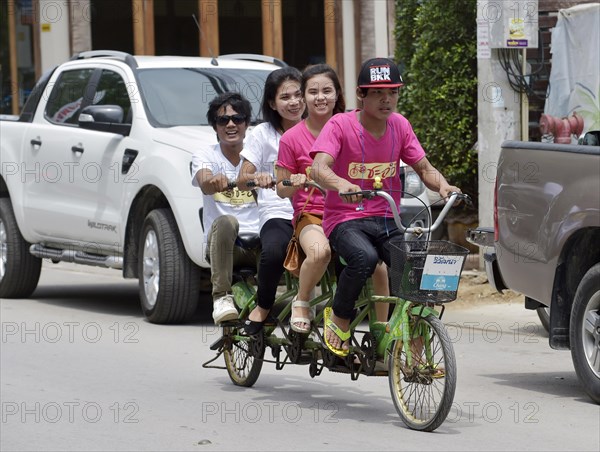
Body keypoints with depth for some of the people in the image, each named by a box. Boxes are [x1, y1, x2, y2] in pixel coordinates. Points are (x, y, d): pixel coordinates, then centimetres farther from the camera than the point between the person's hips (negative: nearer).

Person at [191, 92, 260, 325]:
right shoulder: (205, 156, 6)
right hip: (221, 244, -1)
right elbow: (204, 184, -18)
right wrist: (212, 180, -44)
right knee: (225, 222, -36)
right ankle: (221, 297, -34)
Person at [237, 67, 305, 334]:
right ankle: (263, 307, -12)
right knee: (274, 251, -36)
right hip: (277, 214, -1)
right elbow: (242, 180, 4)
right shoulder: (263, 134, 11)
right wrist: (257, 177, -21)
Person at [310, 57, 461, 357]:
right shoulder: (340, 125, -10)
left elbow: (424, 168, 8)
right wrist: (342, 184, -46)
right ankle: (338, 320, -8)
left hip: (387, 220, 5)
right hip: (345, 220, -4)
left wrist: (443, 185, -15)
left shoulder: (399, 125, 5)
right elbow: (319, 168, -24)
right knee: (365, 257, -37)